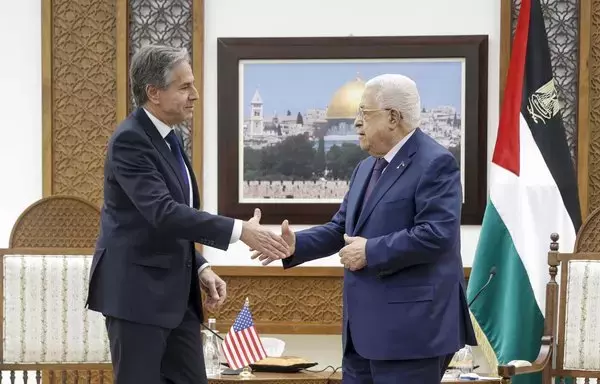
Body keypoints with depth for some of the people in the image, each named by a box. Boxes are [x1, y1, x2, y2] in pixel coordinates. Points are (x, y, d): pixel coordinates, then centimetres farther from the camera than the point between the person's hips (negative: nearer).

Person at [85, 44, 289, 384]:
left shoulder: (169, 139, 13)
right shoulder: (130, 140, -16)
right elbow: (162, 213, -27)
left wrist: (200, 268, 6)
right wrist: (241, 231, -28)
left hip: (177, 294, 9)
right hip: (137, 293, -9)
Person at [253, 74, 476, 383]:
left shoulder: (435, 163, -12)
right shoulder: (367, 168, 19)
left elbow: (437, 234, -22)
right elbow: (341, 229, 20)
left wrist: (370, 251, -17)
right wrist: (295, 244, 2)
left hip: (410, 326, -9)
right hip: (364, 326, 9)